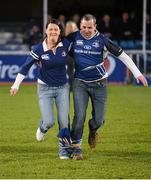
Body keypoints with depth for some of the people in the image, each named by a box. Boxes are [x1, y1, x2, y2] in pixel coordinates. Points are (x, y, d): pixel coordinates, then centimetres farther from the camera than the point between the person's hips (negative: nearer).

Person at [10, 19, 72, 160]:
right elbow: (26, 67, -11)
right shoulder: (39, 49, -14)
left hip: (62, 87, 2)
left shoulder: (66, 45, -8)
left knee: (64, 120, -3)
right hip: (45, 88, -2)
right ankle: (42, 128, 28)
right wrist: (16, 85, -16)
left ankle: (64, 149, 14)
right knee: (49, 122, -10)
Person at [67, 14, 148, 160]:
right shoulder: (74, 37, -4)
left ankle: (93, 130, 38)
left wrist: (137, 73, -7)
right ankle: (76, 148, -2)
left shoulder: (102, 40, -7)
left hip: (99, 84, 0)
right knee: (79, 116, -14)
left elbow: (122, 55, -2)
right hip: (80, 83, 0)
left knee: (98, 120, 1)